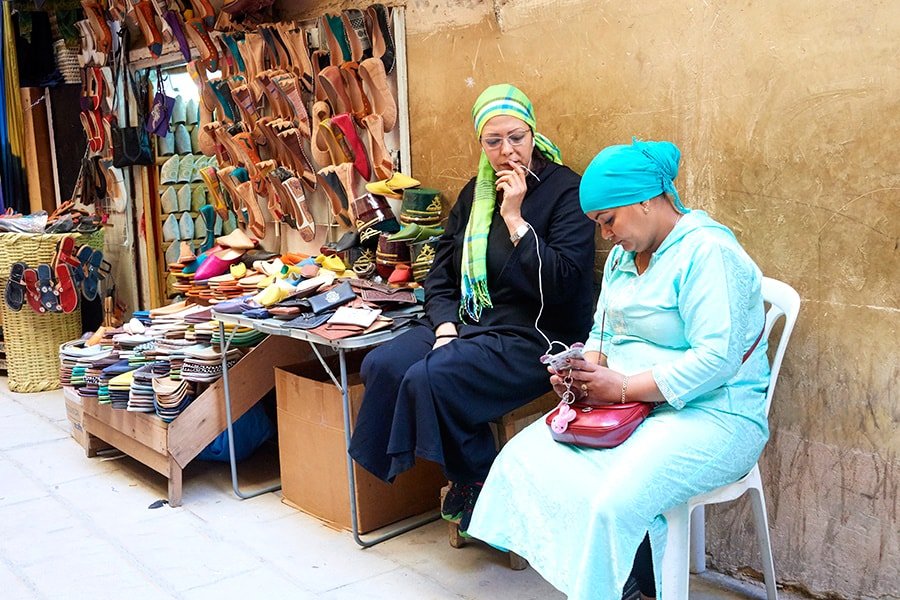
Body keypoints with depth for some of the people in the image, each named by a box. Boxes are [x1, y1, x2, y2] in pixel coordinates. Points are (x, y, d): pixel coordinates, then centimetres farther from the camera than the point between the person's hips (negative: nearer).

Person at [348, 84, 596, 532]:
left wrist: (514, 218, -18)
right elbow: (442, 274, 13)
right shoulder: (475, 193, 13)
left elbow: (563, 282, -19)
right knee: (381, 365, -14)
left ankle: (480, 489, -4)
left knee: (429, 379, -27)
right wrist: (446, 326, -5)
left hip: (535, 336, -7)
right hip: (470, 323, 7)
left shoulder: (565, 190, -7)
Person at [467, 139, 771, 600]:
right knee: (524, 457, -10)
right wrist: (583, 367, -2)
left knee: (617, 501, -33)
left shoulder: (707, 252, -14)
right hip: (629, 406, 9)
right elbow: (603, 332, 21)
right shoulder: (623, 254, 14)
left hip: (712, 414, -8)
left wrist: (625, 387, -21)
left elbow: (717, 358, -23)